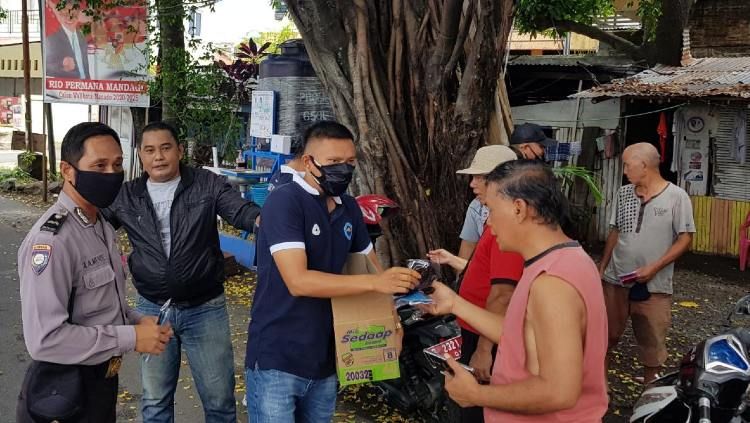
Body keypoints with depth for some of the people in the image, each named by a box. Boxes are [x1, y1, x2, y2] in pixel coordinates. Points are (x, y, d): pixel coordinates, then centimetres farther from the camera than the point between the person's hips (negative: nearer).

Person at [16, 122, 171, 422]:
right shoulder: (51, 240, -25)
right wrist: (131, 338, -24)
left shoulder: (102, 227, 7)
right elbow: (44, 339, -30)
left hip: (103, 378, 8)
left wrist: (136, 320, -3)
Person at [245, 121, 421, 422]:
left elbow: (370, 266, 17)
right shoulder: (284, 202, -15)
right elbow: (298, 281, -24)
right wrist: (375, 283, -29)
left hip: (325, 360, 7)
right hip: (277, 359, -7)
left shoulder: (349, 208, 9)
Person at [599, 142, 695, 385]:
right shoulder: (623, 193, 5)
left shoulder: (676, 196, -9)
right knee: (605, 335, 10)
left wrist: (654, 267, -18)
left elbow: (685, 239, -9)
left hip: (653, 285, -3)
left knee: (652, 343, 8)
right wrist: (601, 268, 11)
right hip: (616, 280, 4)